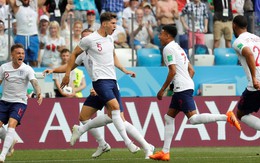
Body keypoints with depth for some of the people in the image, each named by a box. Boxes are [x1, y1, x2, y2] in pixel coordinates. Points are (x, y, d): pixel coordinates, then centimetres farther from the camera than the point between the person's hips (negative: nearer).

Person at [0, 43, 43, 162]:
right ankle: (10, 141, 31)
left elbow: (34, 82, -23)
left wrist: (38, 93, -43)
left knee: (11, 124, -23)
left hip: (19, 102, -4)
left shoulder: (27, 69, -9)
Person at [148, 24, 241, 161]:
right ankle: (165, 152, 10)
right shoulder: (178, 48, 23)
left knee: (193, 118, -17)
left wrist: (162, 90, -10)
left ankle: (226, 117, -24)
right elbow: (191, 70, 22)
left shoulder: (168, 49, -7)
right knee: (169, 117, 12)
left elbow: (173, 71, -16)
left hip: (182, 88, -10)